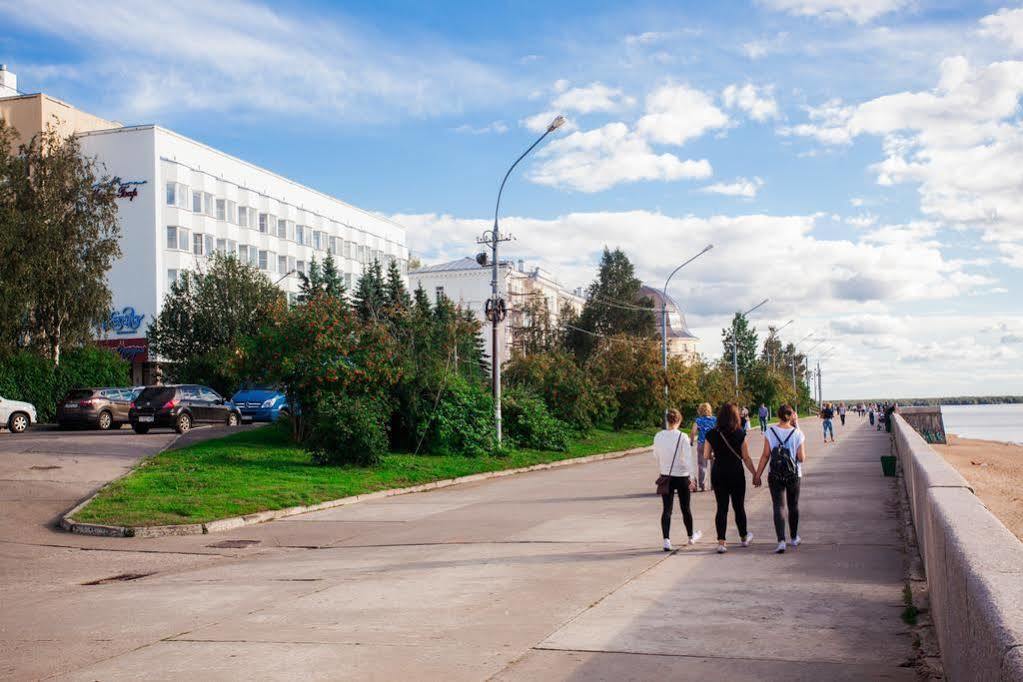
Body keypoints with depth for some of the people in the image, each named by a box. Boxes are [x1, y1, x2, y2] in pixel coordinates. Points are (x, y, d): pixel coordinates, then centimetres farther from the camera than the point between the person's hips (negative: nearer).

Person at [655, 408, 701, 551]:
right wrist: (691, 478, -13)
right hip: (682, 476, -2)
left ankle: (666, 540, -7)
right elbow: (687, 459, -17)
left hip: (666, 476, 2)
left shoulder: (658, 436, -4)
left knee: (666, 509, 3)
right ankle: (691, 536, 34)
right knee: (685, 507, 15)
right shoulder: (682, 437, -15)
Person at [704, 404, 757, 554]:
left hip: (718, 474, 1)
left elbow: (706, 455, 0)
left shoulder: (712, 434, -6)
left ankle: (721, 542, -1)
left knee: (721, 508, 5)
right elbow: (746, 458, -6)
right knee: (739, 507, 14)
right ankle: (744, 538, 31)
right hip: (736, 474, -1)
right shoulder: (740, 434, -10)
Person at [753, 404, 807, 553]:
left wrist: (757, 475, -1)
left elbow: (765, 456, -7)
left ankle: (781, 541, -17)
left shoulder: (770, 432, -7)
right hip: (794, 475, 1)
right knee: (793, 506, 18)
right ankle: (794, 538, 34)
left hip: (775, 475, -1)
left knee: (778, 507, -2)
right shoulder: (798, 434, -7)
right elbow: (802, 458, -7)